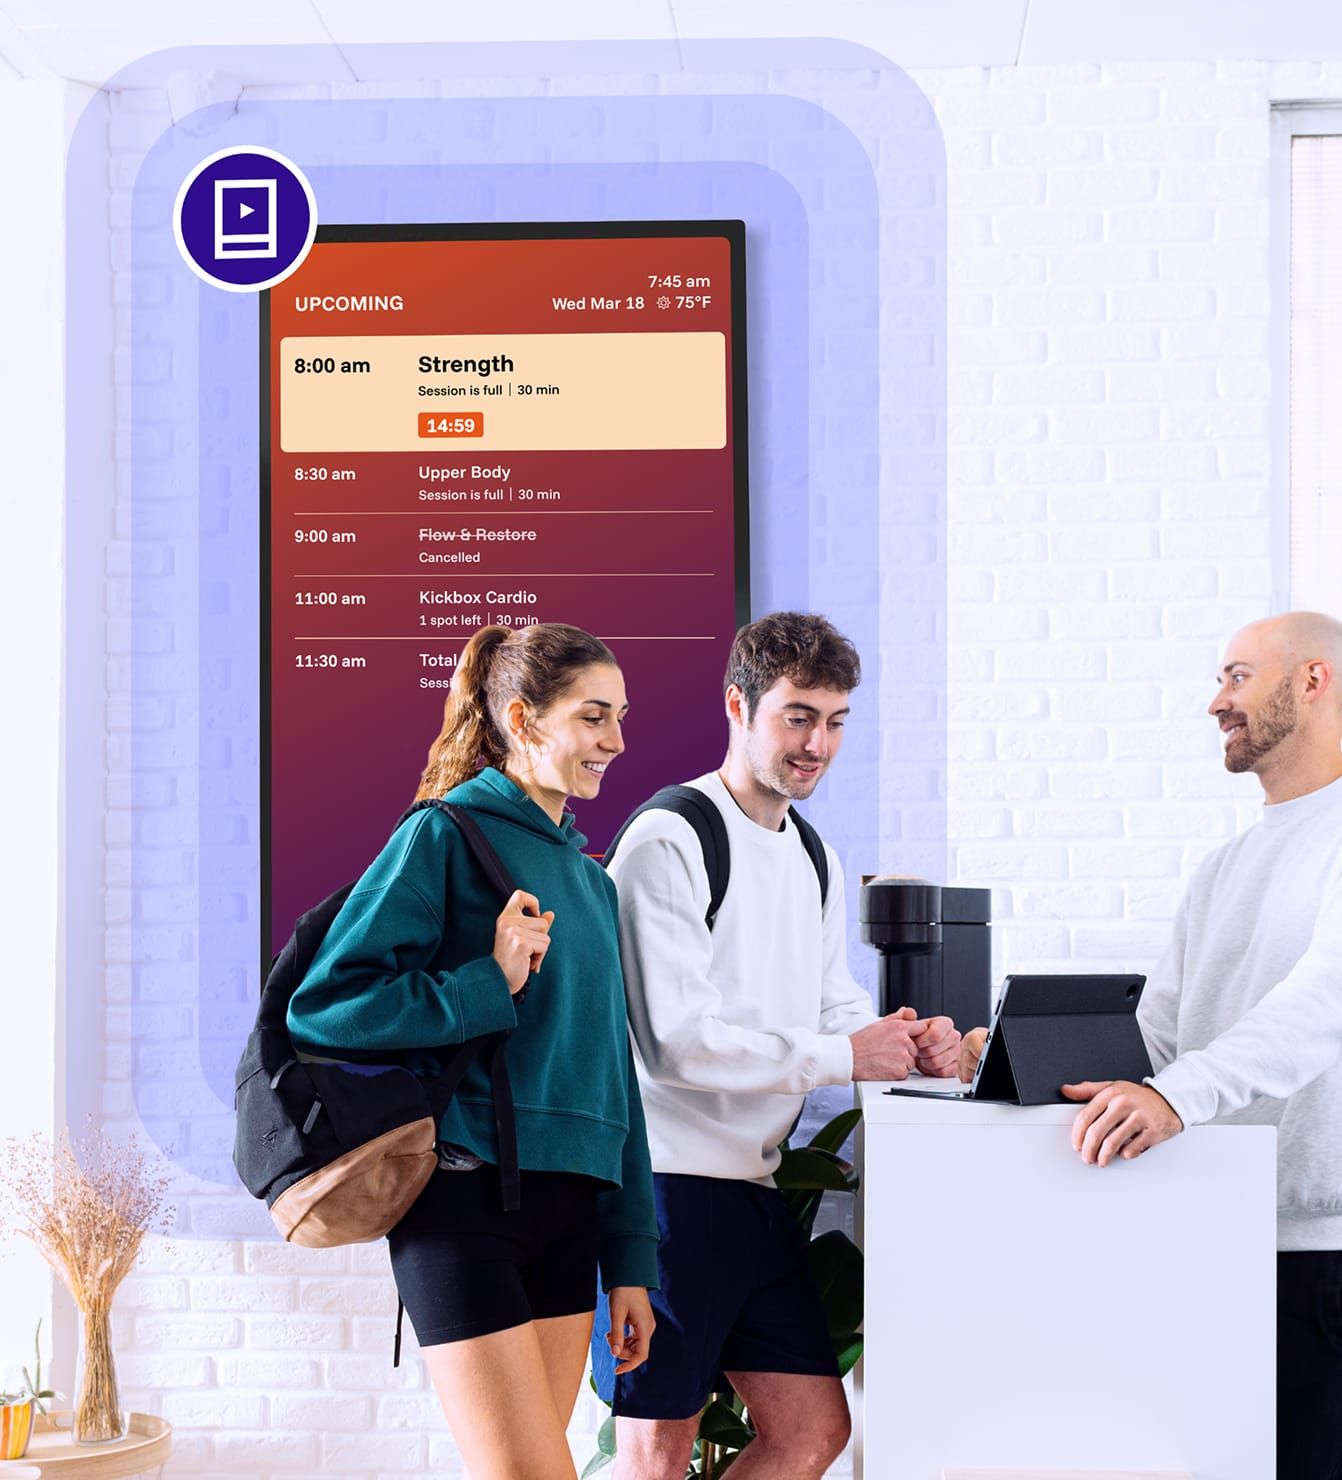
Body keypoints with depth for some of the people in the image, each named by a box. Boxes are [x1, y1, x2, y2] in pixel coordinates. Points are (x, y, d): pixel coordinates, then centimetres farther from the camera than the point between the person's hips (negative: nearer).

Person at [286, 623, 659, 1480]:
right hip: (466, 1196, -7)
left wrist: (631, 1260, 16)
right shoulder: (445, 837, -3)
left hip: (565, 1208, 7)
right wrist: (488, 987, -16)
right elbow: (323, 1006, -10)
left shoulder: (591, 880, 17)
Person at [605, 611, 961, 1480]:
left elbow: (836, 1007, 19)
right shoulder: (669, 844, -12)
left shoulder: (814, 859, 17)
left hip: (755, 1189, 9)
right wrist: (844, 1057, -19)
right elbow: (676, 1041, -20)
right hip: (668, 1184, -8)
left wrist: (907, 1043, -4)